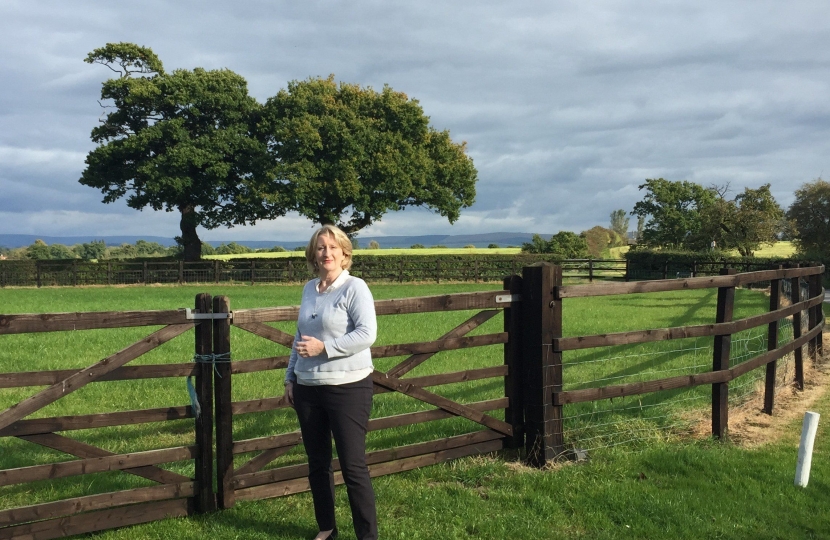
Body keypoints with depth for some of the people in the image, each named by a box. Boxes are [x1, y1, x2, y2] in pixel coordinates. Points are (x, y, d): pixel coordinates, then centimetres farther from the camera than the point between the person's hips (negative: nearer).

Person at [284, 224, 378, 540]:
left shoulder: (355, 287, -8)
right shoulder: (309, 289, 11)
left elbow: (367, 334, -18)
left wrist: (324, 347, -22)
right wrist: (290, 377, 15)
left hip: (348, 387, -6)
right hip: (308, 388, 7)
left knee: (353, 467, -2)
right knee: (317, 464, 15)